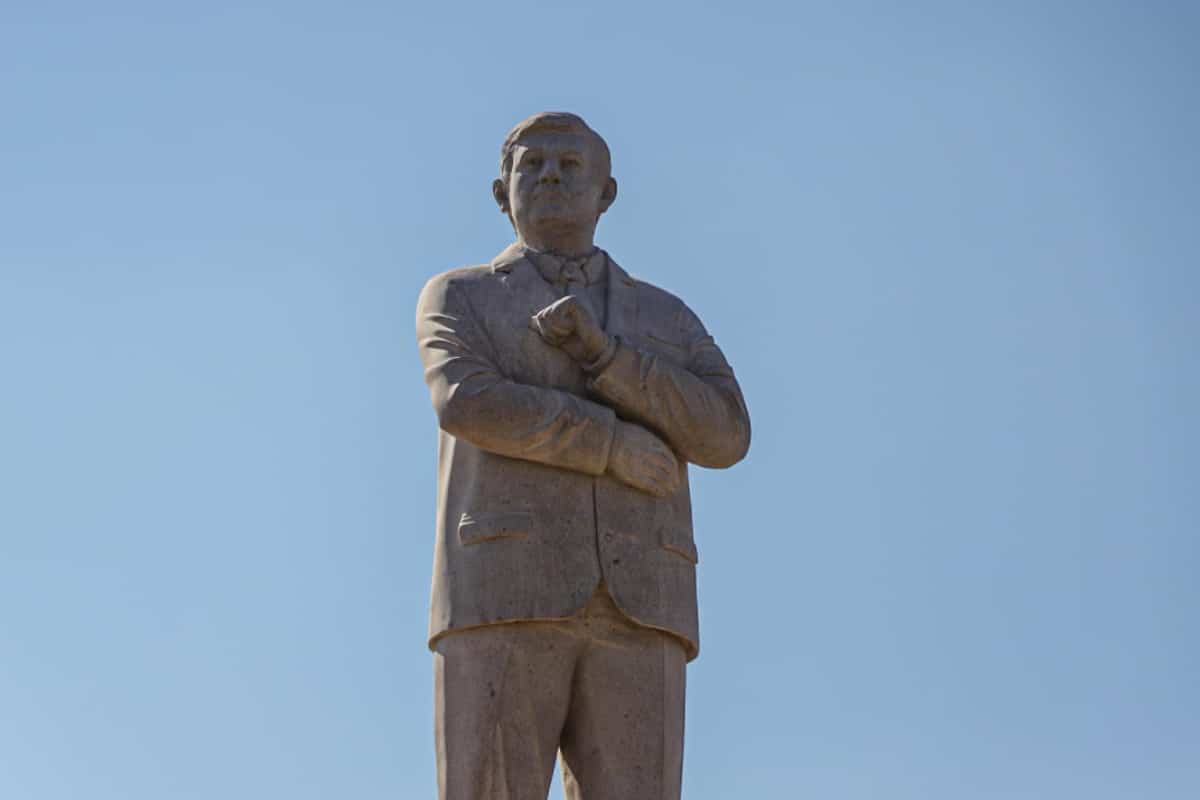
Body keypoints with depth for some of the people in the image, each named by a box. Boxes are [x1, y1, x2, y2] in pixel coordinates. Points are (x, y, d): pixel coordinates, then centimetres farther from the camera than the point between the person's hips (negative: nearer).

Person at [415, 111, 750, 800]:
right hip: (503, 597, -2)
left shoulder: (671, 321, 24)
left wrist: (599, 349, -8)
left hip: (632, 612, 3)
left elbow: (724, 435, 3)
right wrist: (614, 446, -6)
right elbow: (468, 404, -7)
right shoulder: (457, 298, 16)